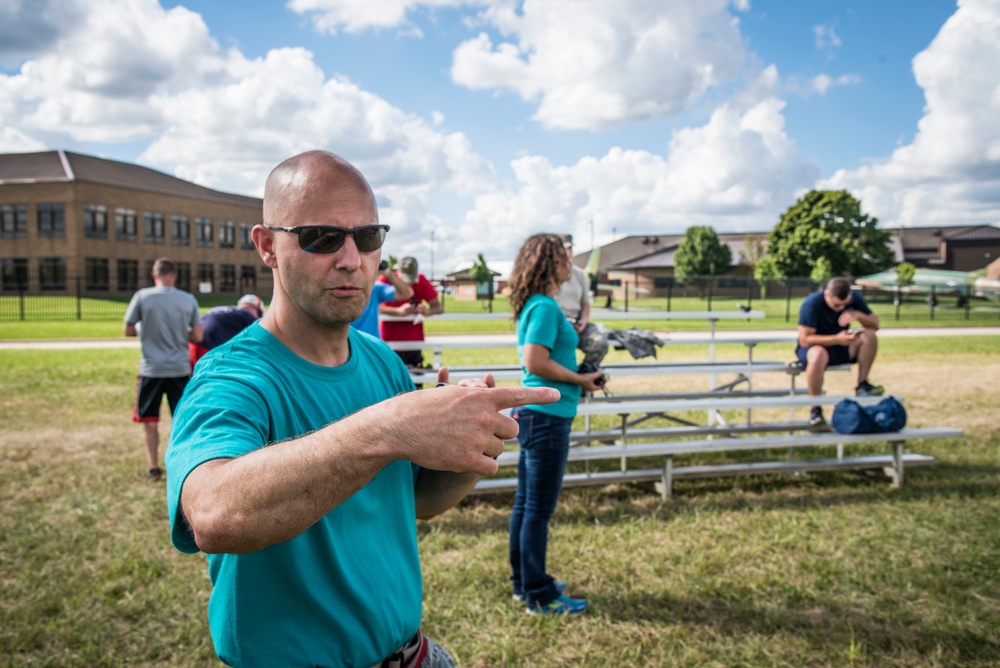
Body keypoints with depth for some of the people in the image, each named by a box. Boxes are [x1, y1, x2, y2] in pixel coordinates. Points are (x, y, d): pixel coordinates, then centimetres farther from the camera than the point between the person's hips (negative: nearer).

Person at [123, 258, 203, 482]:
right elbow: (197, 336, -2)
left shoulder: (142, 297, -5)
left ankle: (153, 468, 14)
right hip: (180, 368, 1)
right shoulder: (189, 299, -2)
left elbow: (128, 331, 1)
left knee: (149, 420, 11)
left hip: (151, 368, -1)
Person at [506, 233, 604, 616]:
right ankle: (540, 597, 12)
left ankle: (525, 583, 29)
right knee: (539, 510, 0)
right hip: (547, 416, -10)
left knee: (525, 505, 16)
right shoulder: (545, 307, -16)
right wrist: (580, 380, -12)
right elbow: (535, 363, -22)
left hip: (532, 414, 10)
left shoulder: (533, 306, 13)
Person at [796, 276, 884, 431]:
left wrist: (858, 315, -25)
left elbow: (875, 324, -5)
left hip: (840, 347, 5)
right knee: (818, 354, -41)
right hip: (812, 346, -5)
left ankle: (862, 385, -10)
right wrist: (836, 339, -35)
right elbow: (804, 340, -25)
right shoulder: (812, 303, -23)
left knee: (870, 336, -21)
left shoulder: (855, 298, -6)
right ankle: (815, 410, -29)